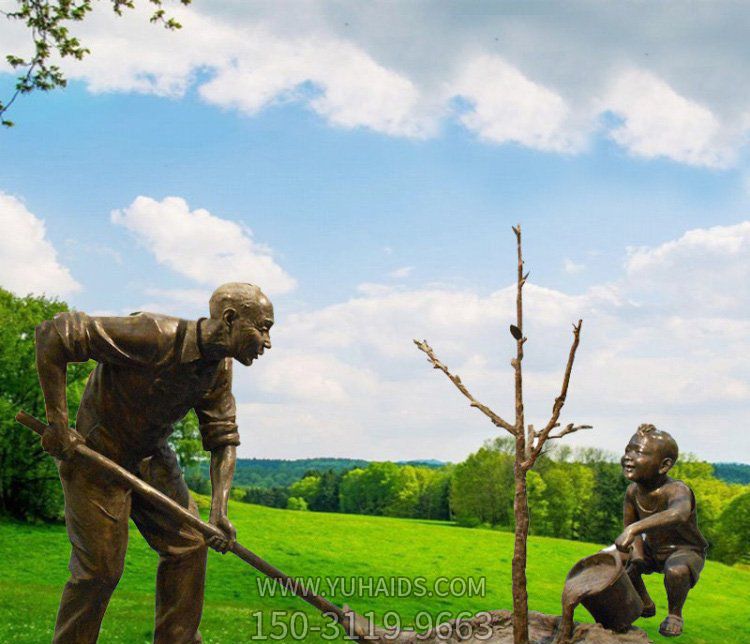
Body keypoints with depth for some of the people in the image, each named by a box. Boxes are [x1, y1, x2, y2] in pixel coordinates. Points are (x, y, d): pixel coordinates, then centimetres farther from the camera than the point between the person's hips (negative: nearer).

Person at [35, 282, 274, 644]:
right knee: (101, 567, -5)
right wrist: (57, 424, -28)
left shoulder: (220, 369, -6)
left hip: (152, 457, 7)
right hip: (96, 452, -7)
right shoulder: (154, 336, -31)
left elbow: (224, 440, 0)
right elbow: (53, 335, -30)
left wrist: (219, 510, -15)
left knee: (189, 545, 4)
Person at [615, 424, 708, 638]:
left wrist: (635, 529, -67)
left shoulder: (675, 490, -34)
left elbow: (679, 514, -59)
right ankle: (645, 604, 20)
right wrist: (637, 554, -17)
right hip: (652, 550, 7)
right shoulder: (633, 491, -13)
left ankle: (675, 614, -5)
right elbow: (629, 525, 3)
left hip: (686, 551, -7)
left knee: (676, 570, -36)